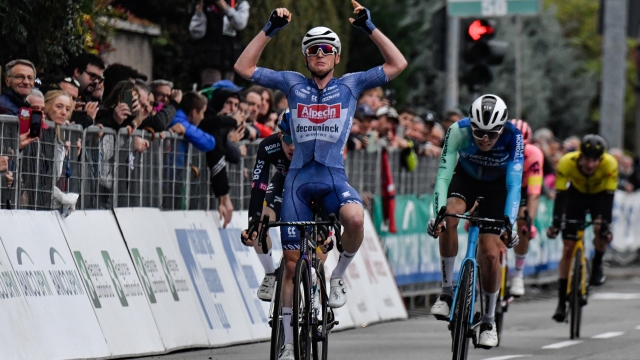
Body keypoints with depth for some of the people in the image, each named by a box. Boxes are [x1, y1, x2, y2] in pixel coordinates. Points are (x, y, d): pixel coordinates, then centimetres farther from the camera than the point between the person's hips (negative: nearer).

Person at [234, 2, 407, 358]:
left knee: (355, 217, -36)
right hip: (299, 177, 1)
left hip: (334, 177, -1)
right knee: (292, 261, 2)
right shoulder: (293, 83, 8)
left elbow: (398, 64, 2)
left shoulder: (351, 84, 8)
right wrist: (270, 29, -3)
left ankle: (339, 275, -6)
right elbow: (244, 68, 3)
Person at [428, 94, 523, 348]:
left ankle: (489, 320, 10)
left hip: (497, 186, 0)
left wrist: (509, 224, -47)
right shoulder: (458, 131, -33)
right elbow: (444, 175, -36)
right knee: (450, 215, -32)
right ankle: (447, 291, -19)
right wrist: (437, 215, -49)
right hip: (466, 178, 0)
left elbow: (514, 184, -35)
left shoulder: (513, 137, -32)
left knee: (490, 254, -10)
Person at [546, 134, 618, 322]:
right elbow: (560, 195, -34)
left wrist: (605, 224, -43)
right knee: (568, 248, -6)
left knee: (601, 232, -30)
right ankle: (562, 302, -2)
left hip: (599, 196, 0)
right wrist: (556, 223, -45)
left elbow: (609, 197, -33)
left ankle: (597, 264, 2)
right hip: (576, 195, 0)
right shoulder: (567, 162, -34)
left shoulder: (610, 164, -34)